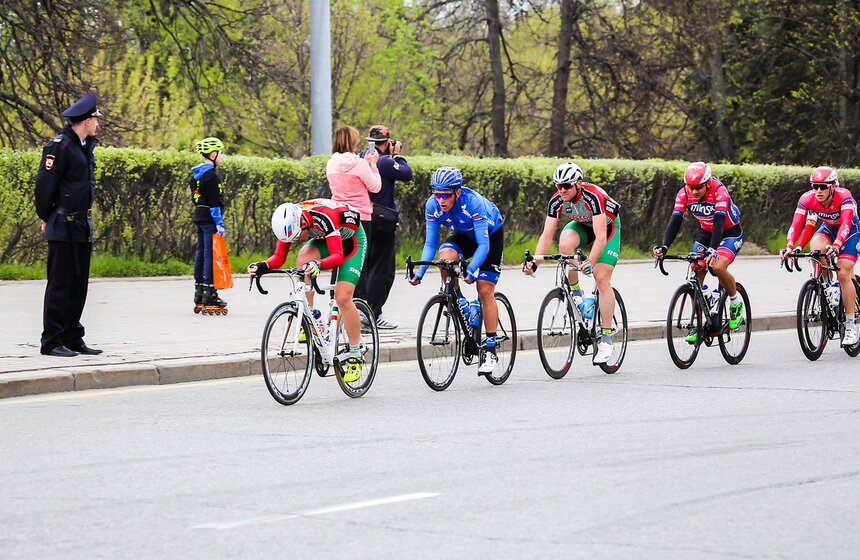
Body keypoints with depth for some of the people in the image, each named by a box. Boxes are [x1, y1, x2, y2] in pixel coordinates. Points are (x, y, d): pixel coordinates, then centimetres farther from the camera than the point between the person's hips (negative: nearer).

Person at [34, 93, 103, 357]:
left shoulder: (85, 145, 15)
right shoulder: (59, 146, -14)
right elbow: (45, 183, -14)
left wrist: (87, 221, 17)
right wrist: (45, 218, -4)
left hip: (83, 227, 9)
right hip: (63, 227, -9)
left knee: (79, 284, 11)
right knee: (60, 285, -6)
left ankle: (72, 339, 16)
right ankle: (51, 342, -3)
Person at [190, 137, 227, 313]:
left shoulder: (196, 174, 13)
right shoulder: (211, 175, -15)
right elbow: (214, 201, -18)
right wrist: (219, 223, -17)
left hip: (199, 217, 10)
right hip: (209, 219, -10)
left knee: (201, 253, 12)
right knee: (210, 254, -8)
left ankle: (199, 292, 15)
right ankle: (209, 293, -10)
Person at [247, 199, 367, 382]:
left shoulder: (323, 218, -40)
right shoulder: (289, 223, -21)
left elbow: (337, 257, -47)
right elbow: (279, 257, -17)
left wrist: (318, 265, -66)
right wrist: (262, 266, -37)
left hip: (352, 238, -6)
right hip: (325, 239, 6)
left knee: (342, 298, -17)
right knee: (303, 258, -27)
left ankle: (355, 356, -4)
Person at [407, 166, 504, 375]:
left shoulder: (473, 203, -38)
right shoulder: (432, 205, -25)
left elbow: (483, 244, -38)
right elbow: (430, 244, -19)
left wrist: (471, 270, -51)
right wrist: (419, 273, -32)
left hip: (491, 234, -4)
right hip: (464, 235, 4)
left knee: (485, 291, -10)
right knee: (445, 255, -30)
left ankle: (490, 350, -3)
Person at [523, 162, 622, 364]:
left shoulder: (593, 197, -37)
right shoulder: (556, 200, -23)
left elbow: (600, 237, -41)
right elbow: (547, 235, -22)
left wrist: (590, 262, -53)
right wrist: (534, 262, -35)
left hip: (608, 226, -4)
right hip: (583, 225, 4)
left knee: (602, 279, -16)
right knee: (565, 243, -31)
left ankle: (606, 338, -10)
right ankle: (575, 293, -11)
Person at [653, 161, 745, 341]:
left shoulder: (719, 191, -30)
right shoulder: (684, 194, -18)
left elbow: (719, 221, -40)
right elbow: (675, 221, -23)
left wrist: (713, 249, -53)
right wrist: (664, 246, -39)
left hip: (731, 232, -5)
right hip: (706, 232, 5)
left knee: (718, 266, -29)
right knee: (695, 273, -9)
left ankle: (736, 303, -3)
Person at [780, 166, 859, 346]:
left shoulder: (844, 196, -34)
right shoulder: (807, 198, -25)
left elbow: (845, 224, -45)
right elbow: (795, 225, -32)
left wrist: (836, 246, -62)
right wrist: (789, 246, -50)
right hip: (828, 228, 3)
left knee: (843, 274, -18)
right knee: (816, 246, -32)